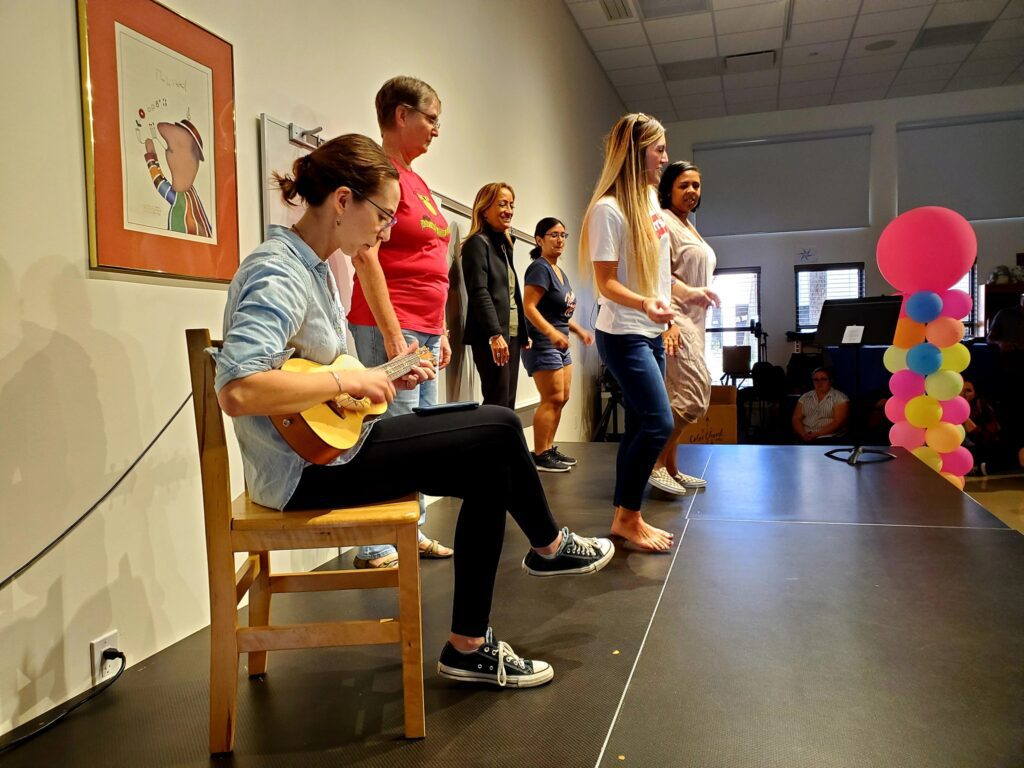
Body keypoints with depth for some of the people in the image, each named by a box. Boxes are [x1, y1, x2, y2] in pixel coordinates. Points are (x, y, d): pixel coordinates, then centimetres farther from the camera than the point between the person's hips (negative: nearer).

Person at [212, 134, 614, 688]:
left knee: (490, 471, 5)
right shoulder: (278, 273, -19)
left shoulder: (315, 268, 12)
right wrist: (349, 381, -24)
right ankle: (550, 546, 15)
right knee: (500, 429, -10)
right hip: (307, 468, -10)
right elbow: (236, 390, -33)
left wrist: (382, 382, 5)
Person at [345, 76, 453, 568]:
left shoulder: (417, 181, 20)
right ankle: (375, 548, 2)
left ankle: (413, 532, 22)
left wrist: (440, 332, 19)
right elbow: (366, 257, -16)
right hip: (391, 327, -9)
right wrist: (393, 336, -20)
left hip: (426, 330, 9)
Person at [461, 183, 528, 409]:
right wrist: (495, 334, -24)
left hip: (512, 334, 9)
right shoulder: (478, 243, -4)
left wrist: (523, 334, 17)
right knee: (497, 404, -10)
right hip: (491, 337, -8)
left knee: (508, 404, 6)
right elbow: (479, 292, -16)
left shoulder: (504, 245, 21)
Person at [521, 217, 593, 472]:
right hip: (542, 344, -10)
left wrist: (579, 330, 15)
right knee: (552, 399, -11)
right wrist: (552, 333, -33)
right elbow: (529, 307, -22)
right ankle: (539, 456, -5)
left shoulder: (560, 271, 17)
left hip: (560, 344, 10)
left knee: (561, 398, 11)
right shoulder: (539, 268, -12)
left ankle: (549, 449, 19)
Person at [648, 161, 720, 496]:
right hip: (675, 319, -10)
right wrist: (667, 323, -25)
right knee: (696, 391, -16)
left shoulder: (689, 227, 21)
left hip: (693, 319, 10)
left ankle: (670, 468, 14)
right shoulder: (663, 222, -8)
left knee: (680, 395, 9)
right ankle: (656, 464, -8)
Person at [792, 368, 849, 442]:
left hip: (829, 439, -3)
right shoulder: (805, 397, 15)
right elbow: (796, 419, 8)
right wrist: (803, 434, -11)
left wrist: (816, 434, -15)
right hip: (806, 438, 3)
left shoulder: (840, 398, 3)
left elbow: (838, 422, -6)